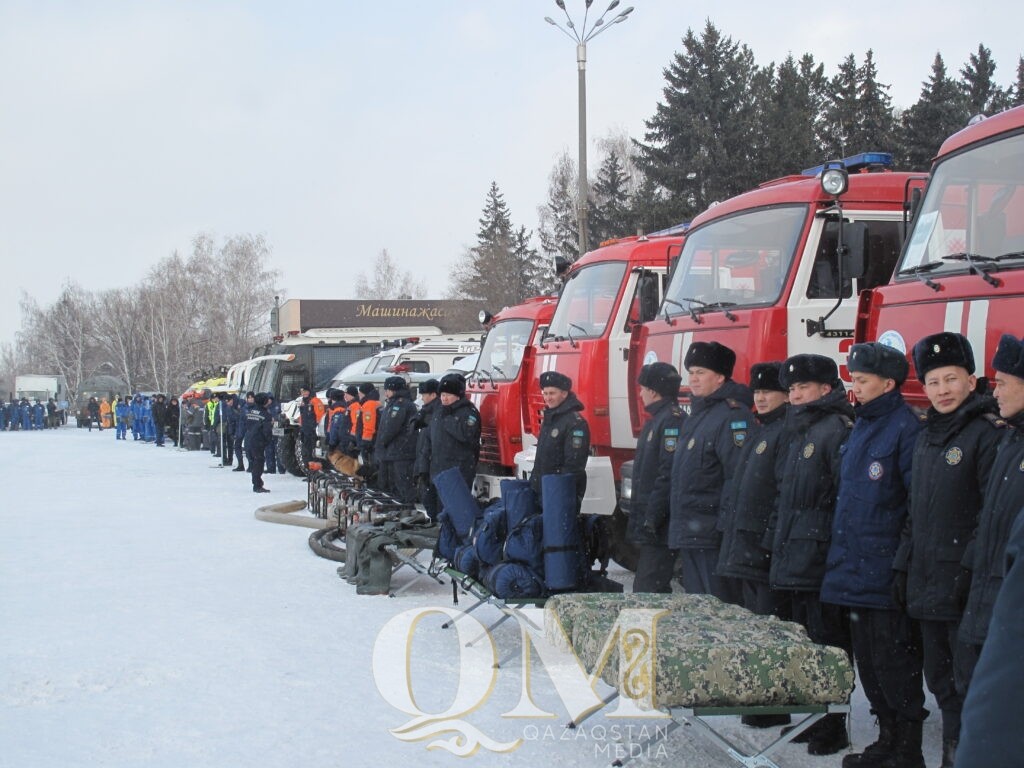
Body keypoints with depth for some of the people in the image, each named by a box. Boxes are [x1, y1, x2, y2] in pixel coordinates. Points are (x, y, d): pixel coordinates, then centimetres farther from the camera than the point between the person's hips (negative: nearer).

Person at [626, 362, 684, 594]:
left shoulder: (673, 420, -15)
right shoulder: (655, 420, 19)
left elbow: (669, 473, -23)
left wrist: (652, 518, -24)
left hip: (660, 530, -11)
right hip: (648, 525, 11)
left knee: (648, 591, -12)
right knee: (644, 587, 16)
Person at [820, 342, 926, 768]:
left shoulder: (906, 428, -13)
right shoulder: (861, 426, 14)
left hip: (885, 572, -9)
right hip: (855, 569, 9)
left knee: (893, 665, -2)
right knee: (867, 661, 15)